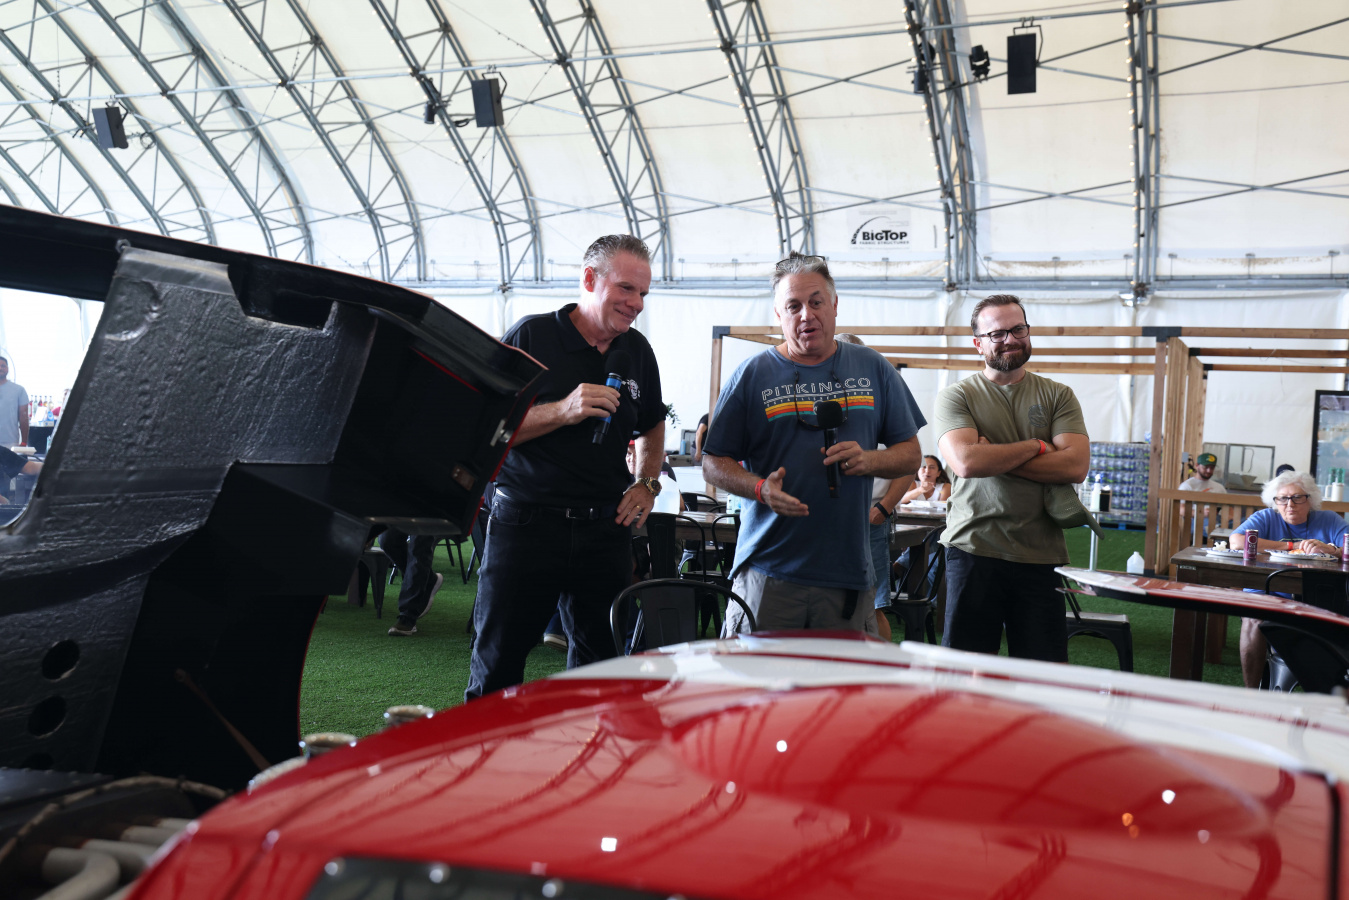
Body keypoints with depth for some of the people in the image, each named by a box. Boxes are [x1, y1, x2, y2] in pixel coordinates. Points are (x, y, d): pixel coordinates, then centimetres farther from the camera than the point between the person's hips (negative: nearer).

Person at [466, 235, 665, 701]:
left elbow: (652, 426, 28)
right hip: (526, 521, -4)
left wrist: (647, 484, 12)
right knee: (497, 663, 3)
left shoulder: (637, 351, 11)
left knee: (600, 662, 9)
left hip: (605, 528, 4)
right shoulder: (531, 336, -4)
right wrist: (563, 411, -19)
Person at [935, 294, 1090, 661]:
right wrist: (1035, 445, -4)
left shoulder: (1058, 396, 10)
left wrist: (996, 457, -10)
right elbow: (966, 462, -15)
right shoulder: (956, 396, 2)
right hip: (973, 550, -2)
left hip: (1041, 557, 2)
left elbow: (1076, 466, -5)